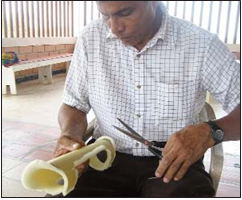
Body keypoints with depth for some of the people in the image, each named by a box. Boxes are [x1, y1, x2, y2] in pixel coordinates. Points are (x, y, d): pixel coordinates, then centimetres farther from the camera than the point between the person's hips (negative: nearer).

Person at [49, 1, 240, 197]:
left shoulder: (202, 43, -8)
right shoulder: (90, 38, -1)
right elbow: (74, 105, 7)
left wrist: (210, 131, -24)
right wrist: (70, 135, -14)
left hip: (175, 162, 0)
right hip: (108, 158, 2)